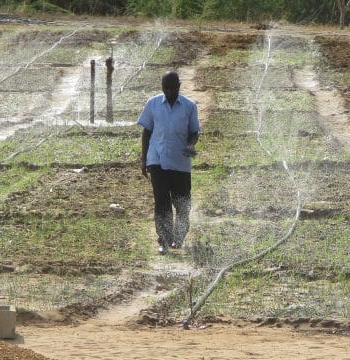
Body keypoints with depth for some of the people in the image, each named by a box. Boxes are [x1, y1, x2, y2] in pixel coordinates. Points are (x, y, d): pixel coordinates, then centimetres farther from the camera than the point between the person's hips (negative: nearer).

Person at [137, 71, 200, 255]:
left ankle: (179, 238, 29)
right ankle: (165, 241, -8)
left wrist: (190, 145, -16)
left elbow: (194, 132, 7)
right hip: (158, 161, -1)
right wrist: (143, 159, 6)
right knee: (161, 202, -9)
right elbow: (147, 131, 9)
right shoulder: (153, 104, 4)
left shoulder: (189, 106, 2)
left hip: (181, 162, 1)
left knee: (181, 202, 9)